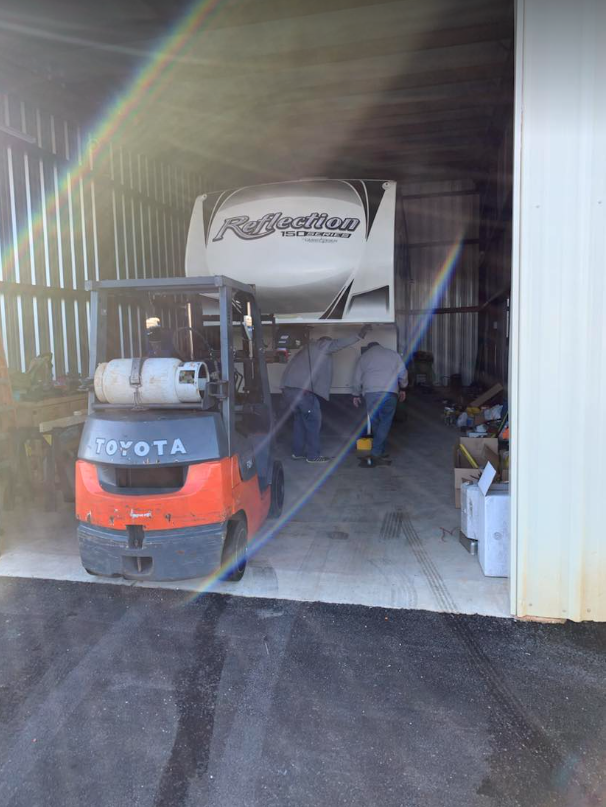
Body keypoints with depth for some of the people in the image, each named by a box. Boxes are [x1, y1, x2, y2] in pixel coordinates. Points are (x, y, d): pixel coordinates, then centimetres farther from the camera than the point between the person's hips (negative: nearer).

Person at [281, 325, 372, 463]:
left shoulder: (308, 351, 32)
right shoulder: (320, 346, 7)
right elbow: (338, 344, -4)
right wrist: (359, 336, -5)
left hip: (288, 388, 9)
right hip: (302, 389, -9)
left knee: (299, 418, 18)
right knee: (313, 420, -2)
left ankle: (298, 452, 21)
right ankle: (313, 455, 0)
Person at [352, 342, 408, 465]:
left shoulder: (363, 357, 19)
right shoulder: (393, 354, 18)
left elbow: (357, 378, 19)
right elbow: (403, 373, 16)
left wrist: (356, 395, 29)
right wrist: (403, 389, 29)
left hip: (370, 392, 1)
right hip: (389, 392, -1)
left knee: (375, 423, 11)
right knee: (385, 423, -1)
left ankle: (380, 452, 16)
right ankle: (376, 454, -11)